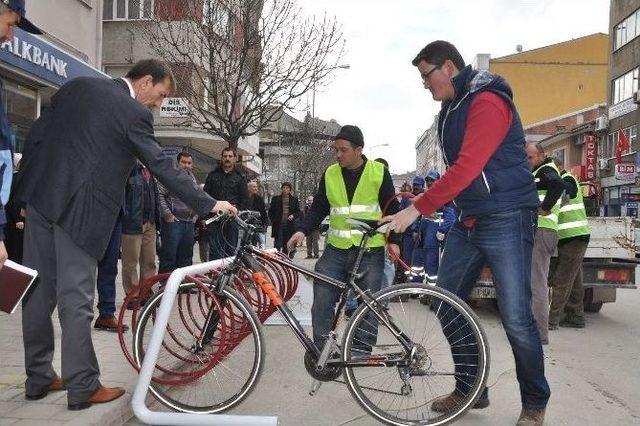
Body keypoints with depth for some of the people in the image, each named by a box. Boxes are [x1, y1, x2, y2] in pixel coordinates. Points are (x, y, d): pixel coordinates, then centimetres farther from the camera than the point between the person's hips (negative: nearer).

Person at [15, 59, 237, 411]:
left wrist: (28, 184, 22)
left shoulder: (78, 86, 12)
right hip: (78, 207, -7)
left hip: (40, 195, 7)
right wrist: (208, 204, -6)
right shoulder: (135, 113, -9)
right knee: (75, 298, -2)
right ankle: (83, 387, 8)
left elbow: (36, 133, 14)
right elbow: (162, 166, -10)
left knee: (38, 290, 12)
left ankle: (38, 378, 25)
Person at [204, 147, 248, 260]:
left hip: (232, 219, 0)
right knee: (214, 251, -2)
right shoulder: (213, 175, 13)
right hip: (214, 219, 1)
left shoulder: (240, 177, 10)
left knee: (231, 250, 4)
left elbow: (244, 199, 6)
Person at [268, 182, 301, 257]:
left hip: (290, 225, 1)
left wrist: (293, 216, -8)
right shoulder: (275, 199, 8)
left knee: (286, 245, 5)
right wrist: (273, 221, 1)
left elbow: (298, 212, 11)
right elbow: (271, 211, 12)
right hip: (278, 226, -1)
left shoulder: (294, 199, 9)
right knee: (277, 244, -8)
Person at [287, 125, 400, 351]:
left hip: (370, 251, -2)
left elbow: (391, 209, 4)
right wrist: (303, 230, -6)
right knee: (321, 302, -3)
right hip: (336, 250, 2)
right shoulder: (330, 174, 6)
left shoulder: (378, 172, 0)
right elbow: (318, 208, 9)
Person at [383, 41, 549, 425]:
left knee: (516, 318, -7)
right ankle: (470, 389, 23)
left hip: (506, 220, -9)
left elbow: (467, 168, -24)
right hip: (468, 221, 9)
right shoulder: (451, 109, 15)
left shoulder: (487, 102, -14)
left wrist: (416, 210, -24)